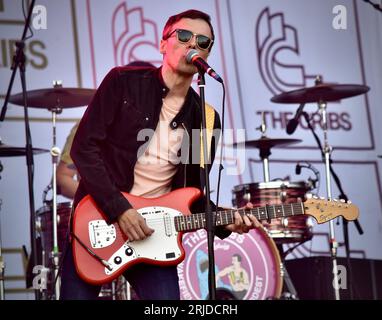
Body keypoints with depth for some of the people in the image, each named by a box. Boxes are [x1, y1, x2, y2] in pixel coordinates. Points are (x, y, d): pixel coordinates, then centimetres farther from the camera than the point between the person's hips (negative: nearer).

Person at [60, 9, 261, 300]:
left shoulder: (206, 120, 5)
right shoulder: (124, 82, -5)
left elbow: (193, 193, 10)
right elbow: (84, 147, -11)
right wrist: (119, 208, -18)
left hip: (152, 230, 3)